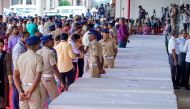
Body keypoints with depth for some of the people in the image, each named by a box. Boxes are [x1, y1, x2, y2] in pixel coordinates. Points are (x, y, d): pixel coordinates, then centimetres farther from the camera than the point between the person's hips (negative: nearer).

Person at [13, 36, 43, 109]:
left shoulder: (20, 57, 5)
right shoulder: (38, 58, -10)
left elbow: (15, 76, 1)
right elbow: (38, 77, -16)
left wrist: (20, 91, -2)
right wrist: (30, 92, -13)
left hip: (22, 88, 5)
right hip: (33, 89, -5)